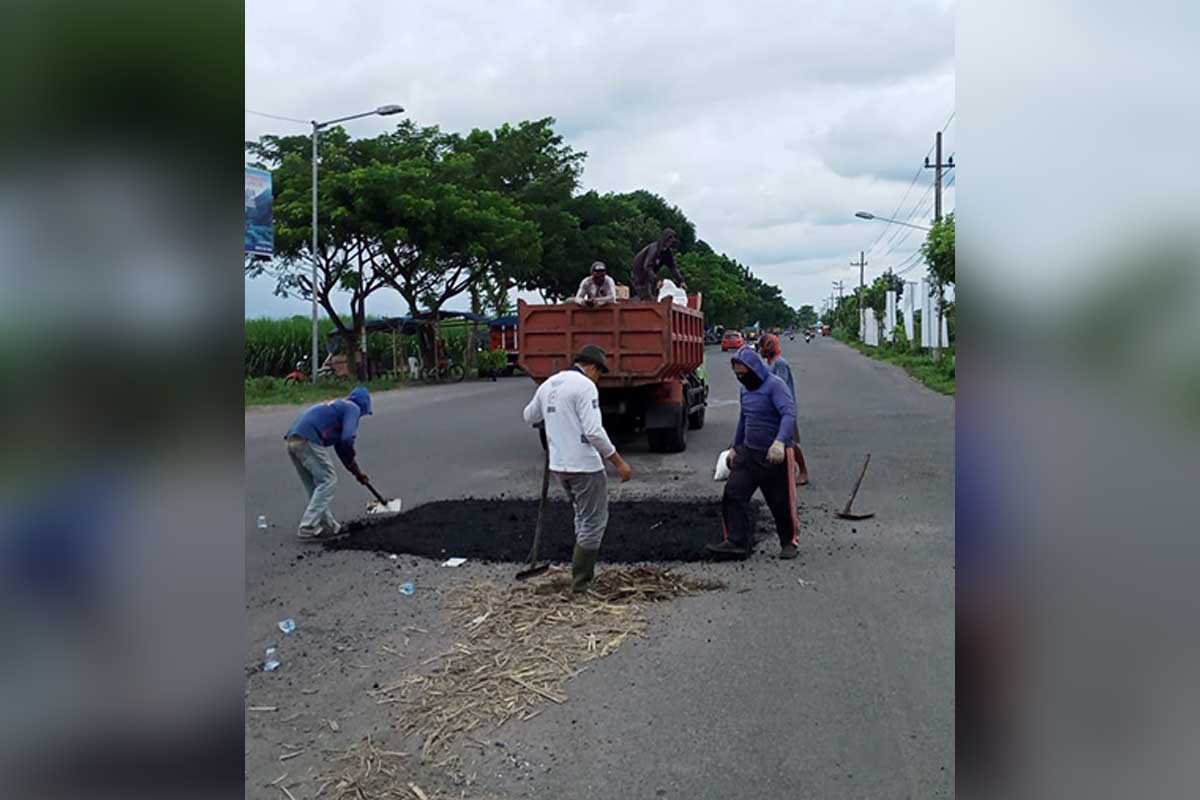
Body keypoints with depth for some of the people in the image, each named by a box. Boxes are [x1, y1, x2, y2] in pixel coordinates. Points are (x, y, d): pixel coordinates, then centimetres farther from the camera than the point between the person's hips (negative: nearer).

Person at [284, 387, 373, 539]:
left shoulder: (338, 406, 33)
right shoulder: (353, 408, 6)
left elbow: (340, 445, 38)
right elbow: (347, 439, -12)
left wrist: (357, 472, 41)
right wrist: (352, 463, 6)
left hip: (292, 440, 9)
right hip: (309, 440, -9)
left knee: (315, 486, 16)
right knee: (328, 481, -2)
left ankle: (328, 526, 22)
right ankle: (308, 527, -7)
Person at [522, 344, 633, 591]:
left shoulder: (548, 384, 10)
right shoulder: (585, 386, -14)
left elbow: (529, 416, 24)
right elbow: (594, 432, -22)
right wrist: (619, 462, -16)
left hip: (559, 465, 9)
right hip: (584, 466, -8)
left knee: (583, 517, 25)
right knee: (594, 522, 4)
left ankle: (584, 573, 33)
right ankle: (580, 581, 8)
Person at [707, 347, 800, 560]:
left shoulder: (775, 386, -14)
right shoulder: (746, 389, 12)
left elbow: (789, 414, -28)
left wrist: (780, 442, -42)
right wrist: (735, 447, 28)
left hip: (774, 456, -7)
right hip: (747, 452, 7)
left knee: (780, 502, 3)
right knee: (733, 494, -4)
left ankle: (789, 543, 21)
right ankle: (736, 541, -1)